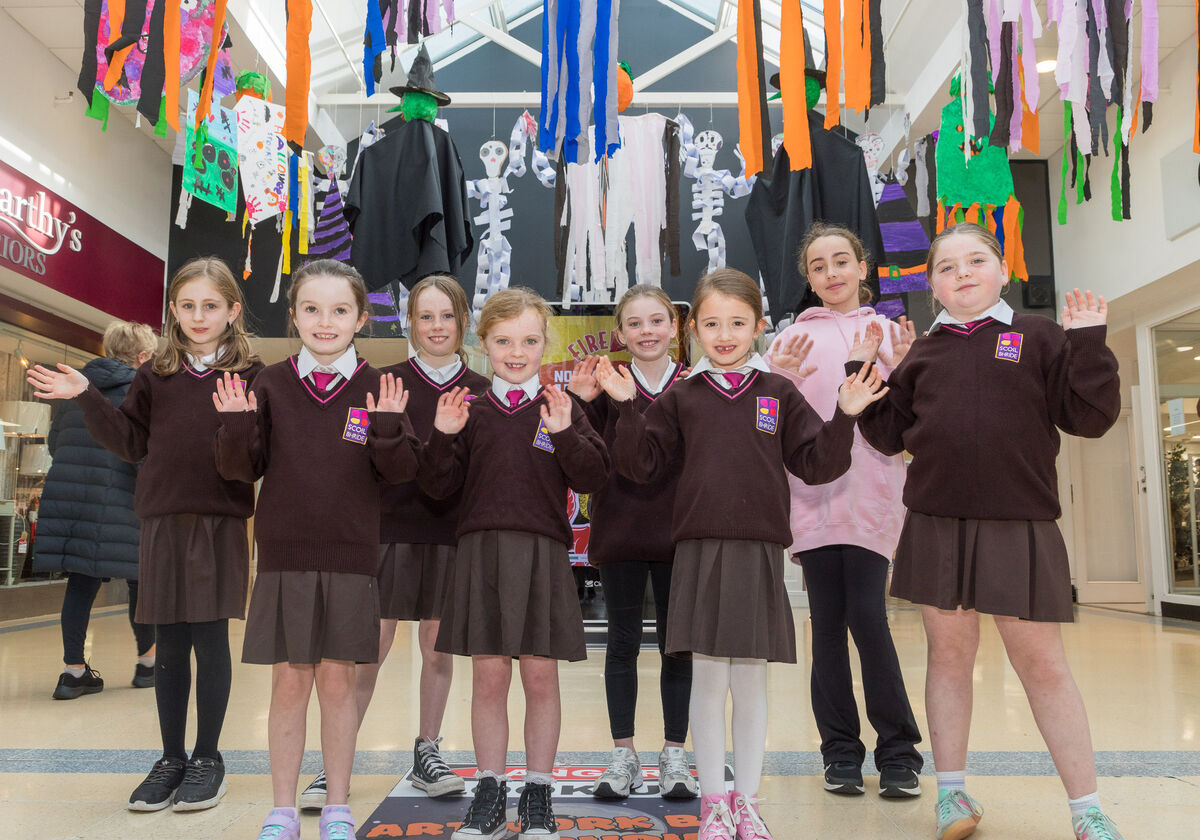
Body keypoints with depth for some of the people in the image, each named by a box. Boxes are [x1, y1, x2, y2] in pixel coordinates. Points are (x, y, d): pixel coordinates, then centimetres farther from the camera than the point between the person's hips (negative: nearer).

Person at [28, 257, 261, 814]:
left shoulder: (250, 375, 0)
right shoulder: (155, 375, 10)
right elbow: (129, 442, 11)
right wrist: (86, 397, 3)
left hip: (221, 523, -3)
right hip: (162, 522, 3)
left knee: (210, 639, 2)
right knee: (169, 645, 10)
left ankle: (208, 756, 18)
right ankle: (172, 758, 24)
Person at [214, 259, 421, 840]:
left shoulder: (376, 389, 0)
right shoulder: (272, 384, 2)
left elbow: (401, 472, -3)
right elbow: (241, 468, 3)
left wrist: (387, 429, -20)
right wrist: (238, 426, -15)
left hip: (349, 557, 0)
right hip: (284, 556, 1)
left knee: (337, 680, 9)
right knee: (288, 681, 8)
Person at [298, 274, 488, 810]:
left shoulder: (480, 391, 6)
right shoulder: (387, 382, 2)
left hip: (453, 531, 2)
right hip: (394, 528, -2)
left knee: (438, 645, 11)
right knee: (370, 645, -1)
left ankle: (427, 752, 24)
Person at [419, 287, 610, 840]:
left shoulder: (559, 410, 6)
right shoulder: (472, 412, 8)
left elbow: (594, 477, -3)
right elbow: (438, 485, 6)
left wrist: (565, 434, -17)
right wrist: (443, 436, -9)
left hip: (542, 551, -1)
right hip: (481, 549, 1)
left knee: (541, 676, 5)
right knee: (488, 676, 5)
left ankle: (538, 794, 20)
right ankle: (489, 792, 20)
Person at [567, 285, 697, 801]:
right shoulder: (606, 385, 0)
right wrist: (583, 403, -17)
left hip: (678, 533, 0)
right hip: (619, 532, 0)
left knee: (677, 643, 9)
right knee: (623, 643, 10)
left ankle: (674, 755, 23)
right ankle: (623, 756, 23)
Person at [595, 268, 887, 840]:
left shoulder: (779, 393, 6)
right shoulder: (681, 397, 6)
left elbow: (815, 464, 6)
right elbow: (642, 463, 5)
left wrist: (846, 417, -6)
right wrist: (626, 408, -5)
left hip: (760, 552, 0)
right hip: (699, 551, 0)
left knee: (751, 681, 9)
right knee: (708, 680, 4)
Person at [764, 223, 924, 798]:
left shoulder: (889, 333, 13)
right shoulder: (793, 338, 14)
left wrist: (901, 370, -8)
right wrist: (784, 383, -9)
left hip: (872, 489, -1)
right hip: (810, 492, 1)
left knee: (866, 614, -11)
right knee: (827, 621, 4)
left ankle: (898, 751, 5)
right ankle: (841, 750, 17)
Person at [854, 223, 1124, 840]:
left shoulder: (1037, 337, 2)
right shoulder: (922, 354, 10)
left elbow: (1090, 416, -3)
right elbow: (890, 434, 13)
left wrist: (1088, 343, -11)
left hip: (1020, 523, -3)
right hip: (936, 523, 3)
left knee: (1041, 661, 4)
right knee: (949, 653, 11)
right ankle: (951, 791, 24)